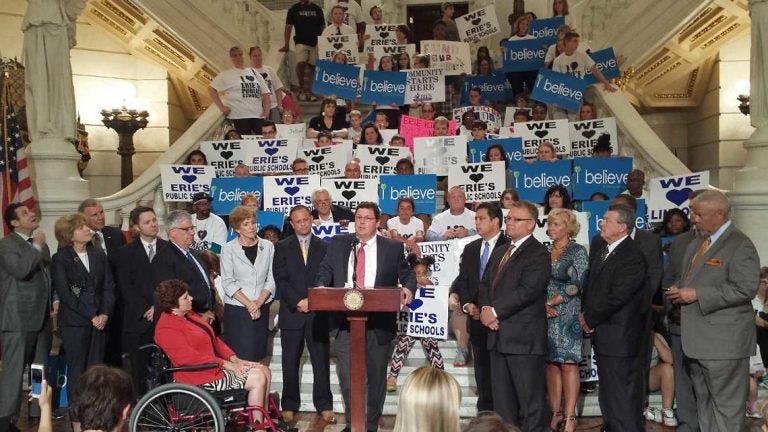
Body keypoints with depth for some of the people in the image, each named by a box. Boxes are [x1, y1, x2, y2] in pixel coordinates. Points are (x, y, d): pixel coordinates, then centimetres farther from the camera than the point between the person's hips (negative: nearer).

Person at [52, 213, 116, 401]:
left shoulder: (98, 254, 11)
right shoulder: (60, 259, -1)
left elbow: (109, 286, 9)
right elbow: (64, 293, -8)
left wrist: (105, 314, -5)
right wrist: (91, 316, -12)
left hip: (100, 320, 4)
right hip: (74, 322, -3)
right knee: (77, 371, 0)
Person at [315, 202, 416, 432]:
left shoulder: (393, 248, 4)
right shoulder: (338, 244, 10)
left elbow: (407, 275, 6)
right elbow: (325, 271, 9)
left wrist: (408, 288, -16)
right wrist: (320, 286, -12)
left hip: (379, 324, -1)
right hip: (345, 321, 1)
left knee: (376, 377, 10)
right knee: (347, 376, 3)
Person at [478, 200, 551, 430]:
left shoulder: (538, 254, -8)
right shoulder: (499, 252, 19)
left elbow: (526, 291, -19)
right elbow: (485, 284, 16)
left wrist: (495, 312, -15)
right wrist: (485, 308, -4)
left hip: (524, 336, -8)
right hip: (498, 334, 8)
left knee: (532, 400, -1)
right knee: (501, 399, 15)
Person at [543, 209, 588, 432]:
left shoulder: (578, 251, -4)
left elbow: (576, 285, -10)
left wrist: (551, 302, -12)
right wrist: (542, 305, -7)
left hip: (567, 315, -5)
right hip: (545, 315, 5)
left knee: (568, 363, -4)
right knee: (551, 363, 7)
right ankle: (555, 413, 15)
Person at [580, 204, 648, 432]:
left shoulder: (632, 256, -17)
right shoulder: (599, 249, 13)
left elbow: (615, 297, -21)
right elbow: (590, 285, 17)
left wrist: (590, 319, -10)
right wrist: (585, 313, 2)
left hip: (620, 338, -9)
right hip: (604, 336, 9)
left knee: (623, 399, -3)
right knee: (608, 396, 21)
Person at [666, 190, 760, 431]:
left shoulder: (740, 245, -13)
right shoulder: (696, 243, 15)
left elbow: (746, 288, -22)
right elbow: (684, 277, 25)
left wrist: (697, 295, -22)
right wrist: (677, 289, 2)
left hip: (723, 341, -9)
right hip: (697, 339, 9)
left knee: (726, 405, 0)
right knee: (703, 401, 18)